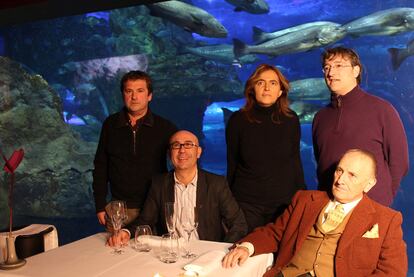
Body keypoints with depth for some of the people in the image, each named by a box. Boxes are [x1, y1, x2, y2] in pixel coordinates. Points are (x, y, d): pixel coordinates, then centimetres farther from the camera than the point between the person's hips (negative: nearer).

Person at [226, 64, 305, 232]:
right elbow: (232, 164, 3)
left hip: (284, 203, 1)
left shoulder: (291, 120, -1)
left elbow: (295, 160, 7)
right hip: (246, 204, -1)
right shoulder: (238, 120, -4)